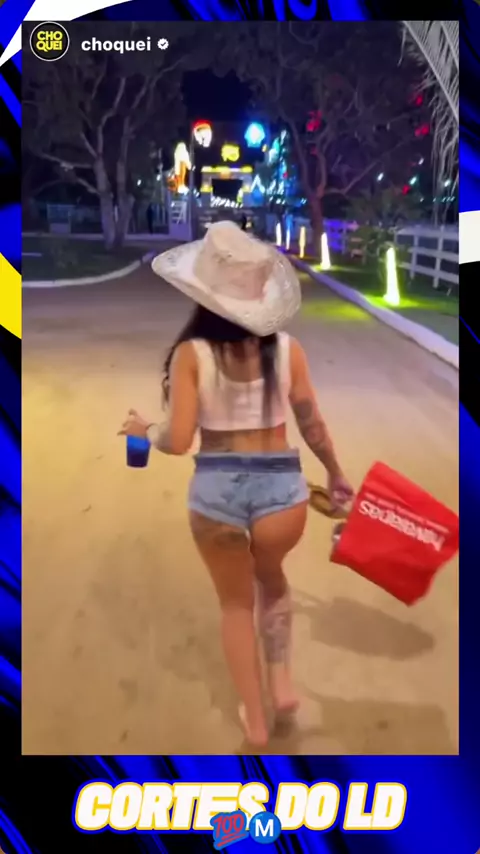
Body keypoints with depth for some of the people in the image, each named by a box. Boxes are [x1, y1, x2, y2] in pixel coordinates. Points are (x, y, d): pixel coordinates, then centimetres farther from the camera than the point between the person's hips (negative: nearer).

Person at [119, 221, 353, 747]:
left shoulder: (191, 353, -9)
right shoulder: (286, 347, -4)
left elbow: (178, 442, -12)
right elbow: (313, 426, 2)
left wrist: (144, 430, 10)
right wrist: (335, 474, 20)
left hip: (216, 489, -1)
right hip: (281, 487, 2)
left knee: (236, 602, 24)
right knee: (270, 578, 35)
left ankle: (254, 719, 37)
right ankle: (281, 680, 32)